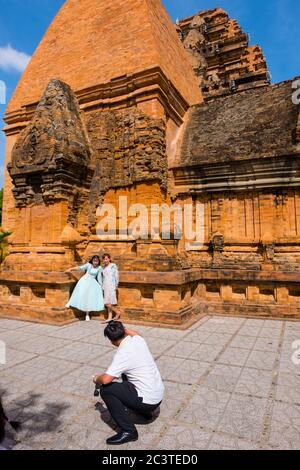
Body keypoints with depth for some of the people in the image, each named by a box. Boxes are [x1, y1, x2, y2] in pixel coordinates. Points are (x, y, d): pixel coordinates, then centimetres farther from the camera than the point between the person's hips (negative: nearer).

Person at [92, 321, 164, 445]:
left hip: (148, 401, -8)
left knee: (106, 390, -7)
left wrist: (96, 379, -4)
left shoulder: (123, 353, -22)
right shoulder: (138, 339, -1)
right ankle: (144, 411, 33)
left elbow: (106, 379, -25)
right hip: (159, 394, 8)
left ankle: (128, 431, -3)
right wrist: (123, 329, 31)